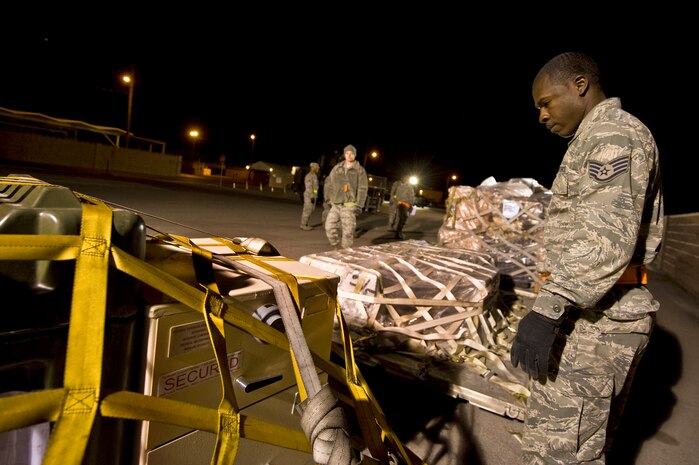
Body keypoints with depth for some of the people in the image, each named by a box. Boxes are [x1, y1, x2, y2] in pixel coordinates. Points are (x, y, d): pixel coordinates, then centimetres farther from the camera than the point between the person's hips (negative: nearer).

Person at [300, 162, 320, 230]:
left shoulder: (314, 176, 17)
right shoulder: (309, 176, -15)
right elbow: (309, 187, -20)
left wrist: (315, 196, 20)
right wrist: (312, 197, -24)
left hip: (313, 196, 10)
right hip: (309, 196, -10)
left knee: (310, 210, 11)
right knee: (307, 210, -6)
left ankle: (306, 224, 17)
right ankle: (303, 225, -1)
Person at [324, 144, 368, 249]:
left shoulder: (360, 170, 0)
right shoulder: (337, 168, 10)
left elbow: (363, 189, -4)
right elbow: (328, 183, 15)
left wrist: (359, 205, -11)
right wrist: (328, 199, 9)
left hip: (349, 206, -3)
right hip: (335, 205, 4)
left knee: (347, 232, -3)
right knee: (330, 227, -1)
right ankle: (338, 248, 17)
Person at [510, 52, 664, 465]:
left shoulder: (612, 133, -9)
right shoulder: (623, 136, 22)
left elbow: (608, 237, -23)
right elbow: (647, 235, 23)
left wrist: (548, 307, -29)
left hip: (595, 316, -11)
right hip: (610, 310, 11)